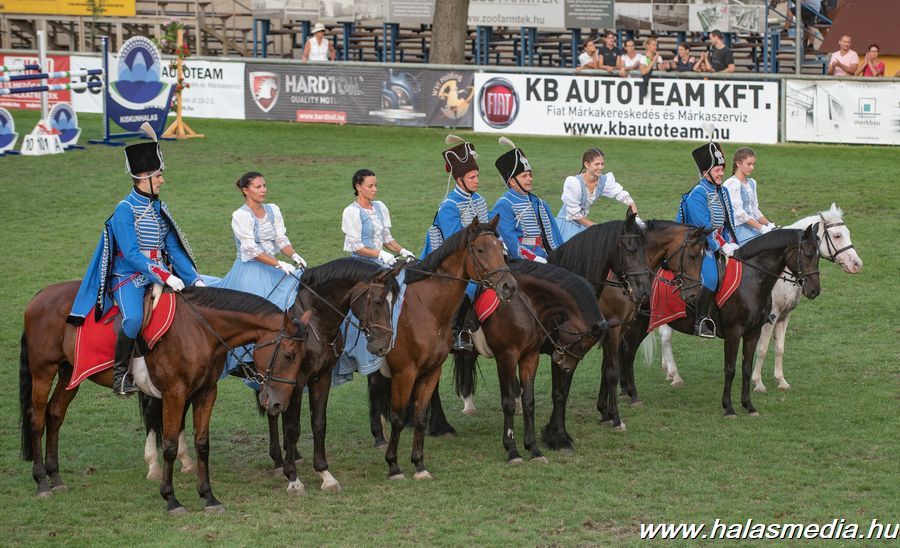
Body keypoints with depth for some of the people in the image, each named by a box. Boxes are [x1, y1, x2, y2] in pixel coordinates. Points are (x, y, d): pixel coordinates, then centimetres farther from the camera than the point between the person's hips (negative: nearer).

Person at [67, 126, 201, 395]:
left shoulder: (159, 208, 12)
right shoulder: (126, 209, -11)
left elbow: (173, 249, 13)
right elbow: (131, 254, -18)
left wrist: (194, 279, 1)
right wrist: (165, 277, -24)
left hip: (160, 275, 7)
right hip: (128, 276, -7)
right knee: (134, 318, -33)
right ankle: (120, 374, -19)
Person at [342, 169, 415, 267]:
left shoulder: (380, 207, 16)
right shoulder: (351, 211, -5)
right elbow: (356, 246, -10)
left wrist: (402, 251, 3)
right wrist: (380, 254, -19)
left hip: (381, 263, 6)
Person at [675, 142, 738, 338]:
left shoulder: (722, 192, 14)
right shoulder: (697, 194, -12)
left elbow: (728, 223, 17)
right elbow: (704, 226, -18)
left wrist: (731, 244, 1)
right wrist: (723, 247, -21)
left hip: (719, 245, 9)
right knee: (710, 278, -25)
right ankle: (701, 321, -19)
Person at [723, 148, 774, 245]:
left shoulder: (752, 183, 20)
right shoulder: (732, 184, -7)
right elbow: (739, 213, -15)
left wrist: (769, 224, 3)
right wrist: (761, 227, -20)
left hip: (752, 225, 8)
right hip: (738, 228, -8)